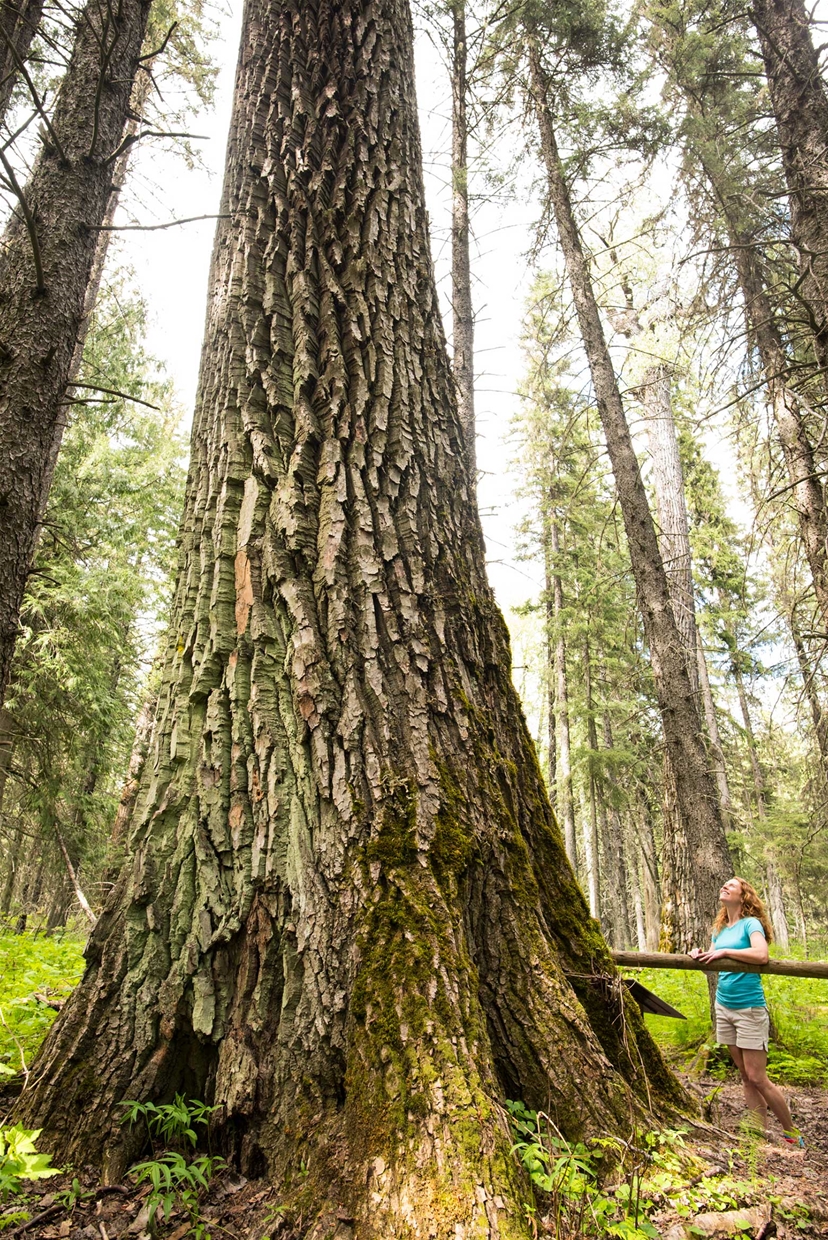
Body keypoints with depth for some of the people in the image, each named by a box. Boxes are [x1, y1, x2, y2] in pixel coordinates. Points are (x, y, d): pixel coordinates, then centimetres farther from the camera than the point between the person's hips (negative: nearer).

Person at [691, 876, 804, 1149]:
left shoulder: (751, 923, -10)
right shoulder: (720, 929, 10)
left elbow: (761, 955, -28)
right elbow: (712, 962, 9)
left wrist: (724, 952, -23)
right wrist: (698, 955, -11)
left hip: (749, 1008, -7)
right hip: (724, 1006, 7)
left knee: (757, 1078, -4)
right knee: (746, 1078, 11)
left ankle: (792, 1134, 13)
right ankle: (762, 1134, 19)